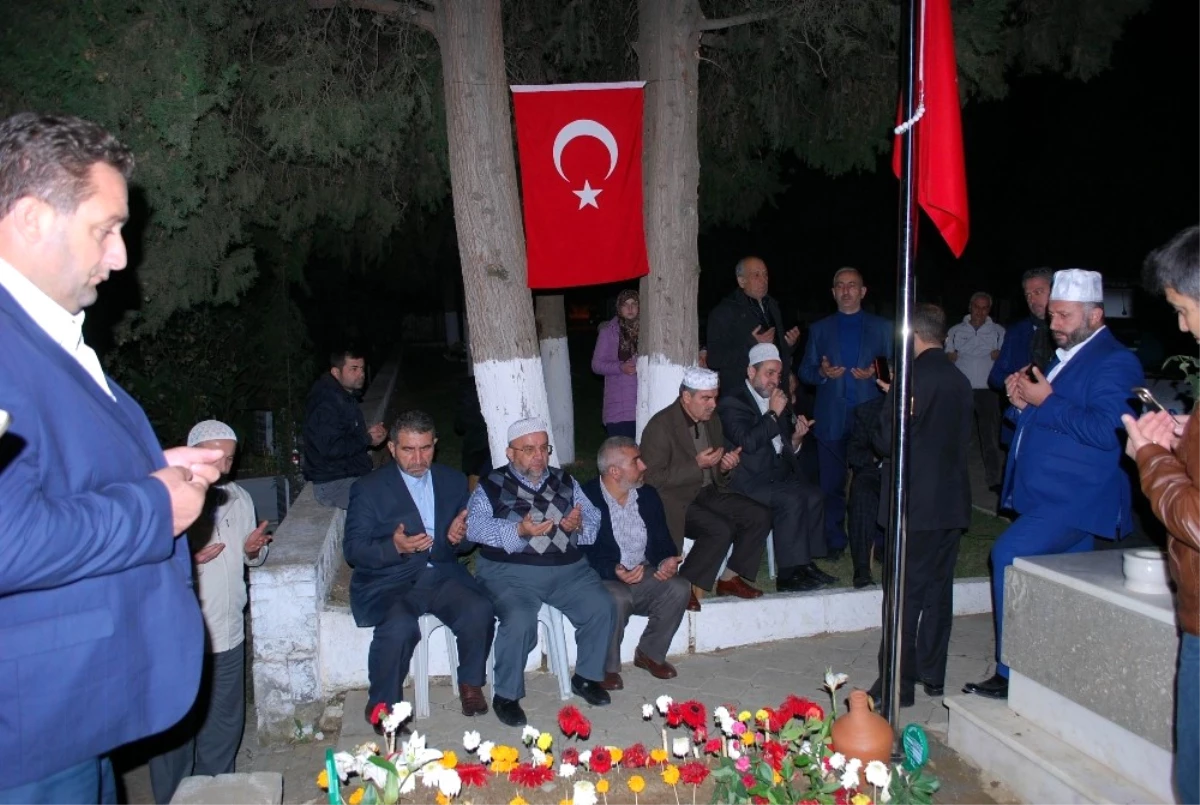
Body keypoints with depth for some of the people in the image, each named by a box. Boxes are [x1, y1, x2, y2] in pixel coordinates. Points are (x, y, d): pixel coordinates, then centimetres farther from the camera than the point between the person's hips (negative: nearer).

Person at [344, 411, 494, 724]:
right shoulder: (368, 488, 0)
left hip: (443, 575, 3)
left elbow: (467, 541, 14)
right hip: (388, 582, -3)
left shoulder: (453, 481, 11)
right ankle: (382, 707, -8)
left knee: (480, 611, -25)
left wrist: (459, 538, -11)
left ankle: (471, 683, 2)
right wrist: (394, 547, -23)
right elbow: (353, 550, -4)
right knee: (399, 627, -33)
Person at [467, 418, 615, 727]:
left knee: (603, 608, -17)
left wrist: (579, 525, -10)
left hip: (568, 568, 4)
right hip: (511, 572, -4)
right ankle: (506, 695, -6)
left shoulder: (565, 481, 18)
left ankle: (586, 677, 8)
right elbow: (475, 525, -10)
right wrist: (519, 531, -24)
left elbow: (594, 518, 14)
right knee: (519, 621, -30)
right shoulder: (492, 486, 5)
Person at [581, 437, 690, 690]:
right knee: (617, 599, -36)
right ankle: (607, 667, -9)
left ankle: (649, 654, 3)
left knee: (679, 588, -20)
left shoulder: (648, 495, 7)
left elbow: (662, 540, 11)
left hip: (645, 574, 6)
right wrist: (614, 571, -31)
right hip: (604, 578, -5)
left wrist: (668, 561, -12)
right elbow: (582, 552, -16)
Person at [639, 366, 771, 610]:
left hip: (708, 493, 8)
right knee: (720, 529, -29)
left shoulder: (712, 421, 10)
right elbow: (652, 478, -19)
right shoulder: (660, 425, -15)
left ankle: (730, 577, 4)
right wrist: (696, 465, -24)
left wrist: (725, 466, -4)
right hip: (676, 500, -8)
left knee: (760, 516, -7)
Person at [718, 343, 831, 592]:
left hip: (778, 475, 8)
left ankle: (807, 563, -10)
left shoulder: (776, 401, 18)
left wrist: (796, 437, 2)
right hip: (748, 480, -7)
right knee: (792, 499, -27)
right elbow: (748, 442, -20)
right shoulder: (732, 402, -5)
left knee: (814, 495, -17)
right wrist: (774, 414, -15)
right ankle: (789, 574, -21)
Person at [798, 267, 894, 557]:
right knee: (832, 483, 2)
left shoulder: (882, 327, 11)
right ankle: (834, 542, 13)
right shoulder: (820, 329, 14)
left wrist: (876, 373, -12)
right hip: (831, 418, 1)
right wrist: (822, 373, -10)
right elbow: (805, 370, 11)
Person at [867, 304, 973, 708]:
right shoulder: (961, 381, 6)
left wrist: (890, 399, 2)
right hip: (952, 500, 7)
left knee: (906, 594, -1)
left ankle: (899, 683, 4)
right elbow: (964, 439, 14)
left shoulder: (912, 379, -15)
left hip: (914, 501, -7)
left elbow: (886, 441, -14)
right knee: (939, 590, 14)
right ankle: (933, 675, 24)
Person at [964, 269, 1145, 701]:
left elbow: (1105, 430, -25)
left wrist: (1045, 401, -20)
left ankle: (1012, 674, -12)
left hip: (1075, 500, -10)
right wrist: (1023, 402, 4)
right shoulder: (1066, 357, 17)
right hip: (1051, 496, 10)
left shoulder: (1115, 362, -11)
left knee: (1009, 552, -20)